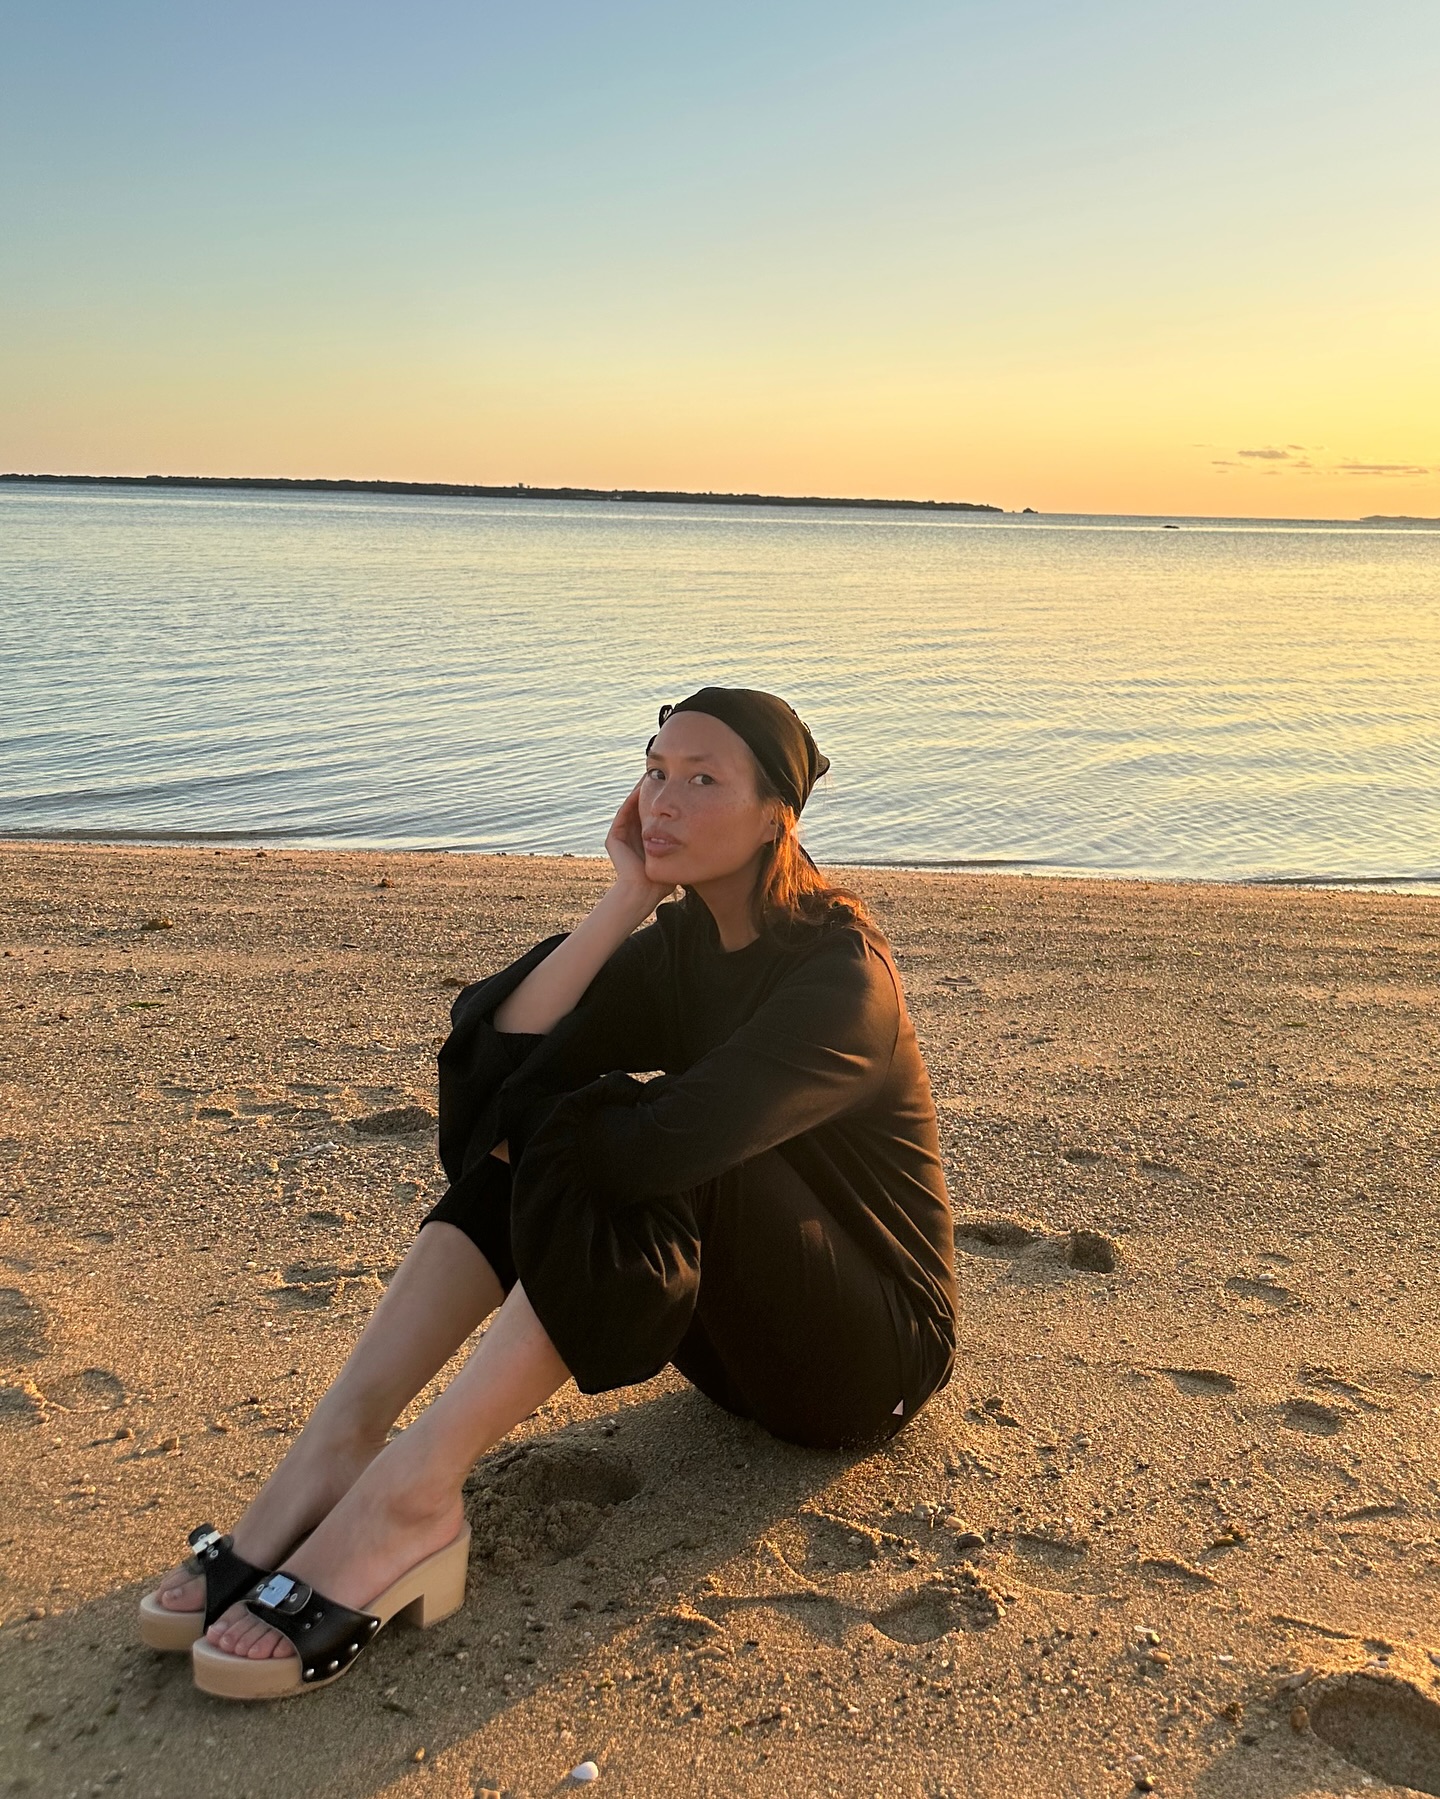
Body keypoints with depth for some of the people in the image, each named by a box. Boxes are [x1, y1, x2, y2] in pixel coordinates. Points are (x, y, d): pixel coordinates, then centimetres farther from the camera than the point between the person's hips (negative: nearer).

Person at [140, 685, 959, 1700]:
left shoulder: (842, 971, -22)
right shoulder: (677, 945, 2)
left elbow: (667, 1137, -38)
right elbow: (495, 1066, -13)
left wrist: (529, 1135, -18)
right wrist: (625, 902, -16)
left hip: (875, 1355, -7)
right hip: (744, 1336, 7)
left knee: (627, 1145, -31)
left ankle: (412, 1492, -34)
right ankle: (340, 1441, -25)